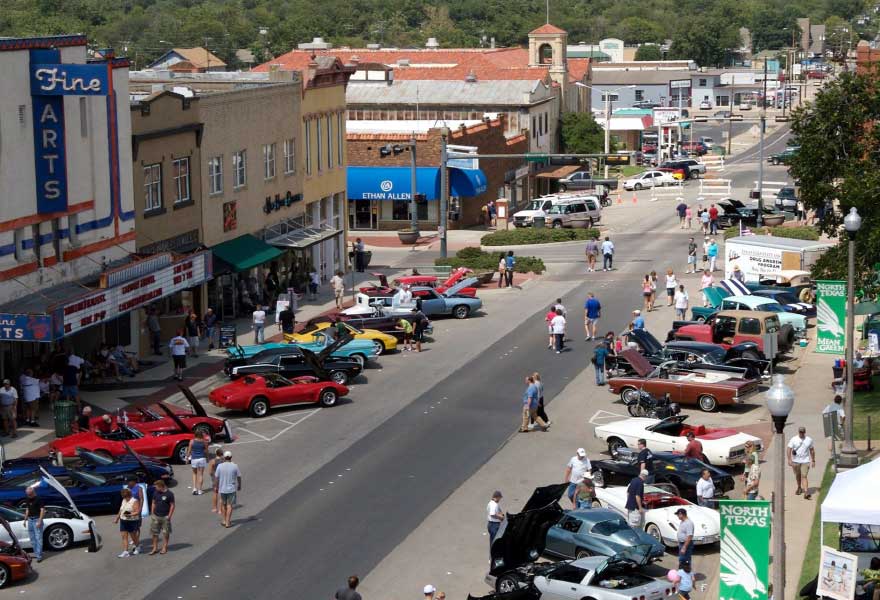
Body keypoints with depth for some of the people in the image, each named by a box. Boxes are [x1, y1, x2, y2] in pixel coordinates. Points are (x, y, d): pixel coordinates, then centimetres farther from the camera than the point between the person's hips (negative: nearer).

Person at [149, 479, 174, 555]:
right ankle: (155, 548, 16)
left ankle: (164, 548, 18)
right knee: (154, 533, 6)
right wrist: (152, 513, 7)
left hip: (165, 517, -4)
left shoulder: (169, 494, -10)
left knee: (165, 533, 6)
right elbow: (153, 503, 13)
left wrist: (169, 516, -11)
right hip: (155, 516, 4)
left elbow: (172, 505, -7)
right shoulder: (155, 492, 4)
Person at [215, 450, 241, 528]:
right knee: (229, 505, 5)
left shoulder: (220, 466, -8)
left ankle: (224, 520, 24)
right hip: (232, 489, -1)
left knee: (223, 505, 18)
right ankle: (228, 522, 4)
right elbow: (239, 477, -1)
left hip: (222, 489, 1)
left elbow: (216, 478, -4)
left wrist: (216, 487, 10)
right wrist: (239, 486, 15)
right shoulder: (235, 466, -9)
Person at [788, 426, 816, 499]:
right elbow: (789, 450, -6)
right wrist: (789, 460, -15)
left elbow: (812, 450, 11)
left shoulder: (809, 440, 2)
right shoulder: (793, 440, -4)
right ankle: (799, 488, 41)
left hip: (805, 461, -1)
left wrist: (813, 461, 11)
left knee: (804, 476, -12)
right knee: (798, 476, 17)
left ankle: (806, 492, -20)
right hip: (796, 461, 1)